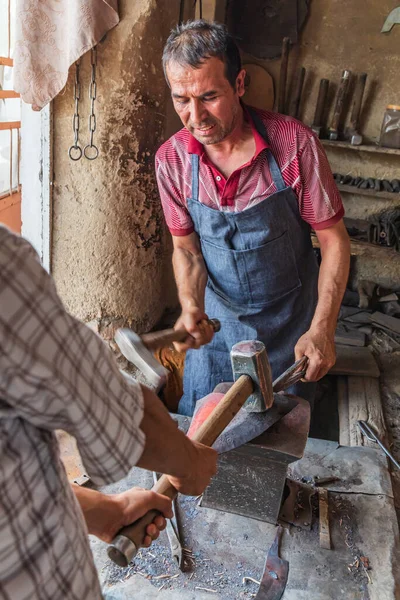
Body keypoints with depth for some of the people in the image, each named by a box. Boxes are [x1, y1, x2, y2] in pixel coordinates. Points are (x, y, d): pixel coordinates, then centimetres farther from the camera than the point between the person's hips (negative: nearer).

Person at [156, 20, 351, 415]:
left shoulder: (295, 144, -21)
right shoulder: (171, 160, -12)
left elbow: (334, 240, -13)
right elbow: (186, 248, -1)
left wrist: (322, 330, -19)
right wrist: (191, 308, -19)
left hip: (288, 320, -2)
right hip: (215, 317, 2)